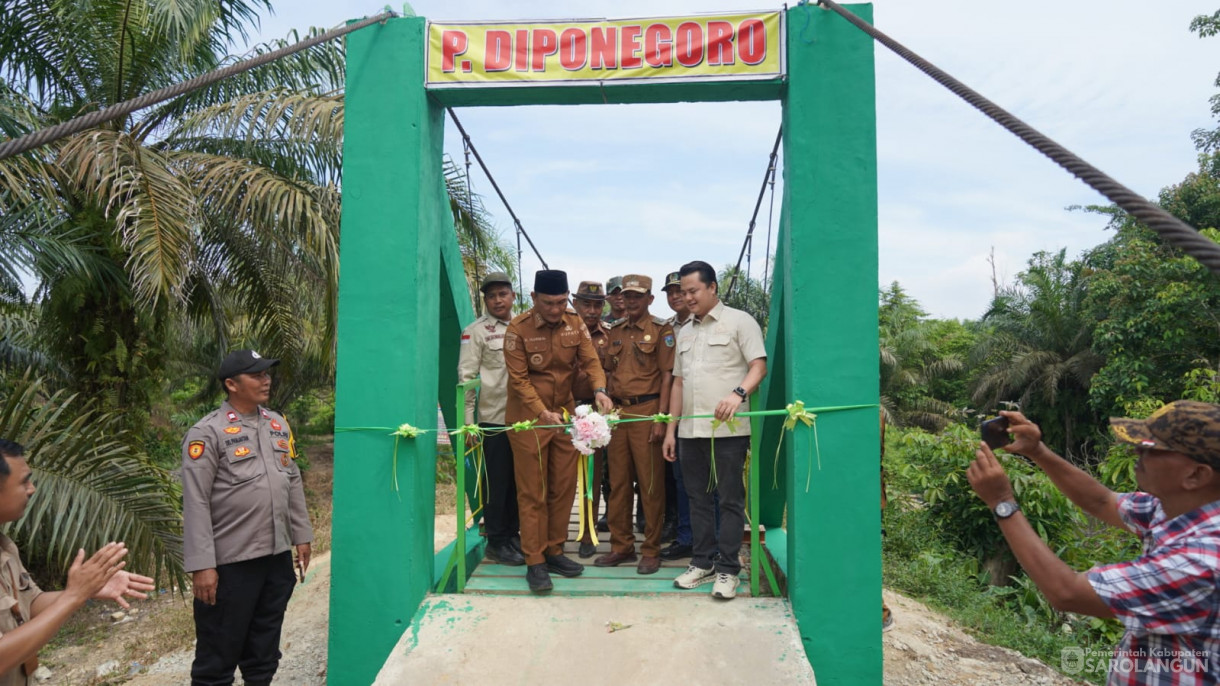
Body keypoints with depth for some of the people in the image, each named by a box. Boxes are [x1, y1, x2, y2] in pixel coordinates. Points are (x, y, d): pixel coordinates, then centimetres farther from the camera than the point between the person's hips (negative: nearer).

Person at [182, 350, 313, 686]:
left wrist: (302, 535, 12)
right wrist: (201, 565, -17)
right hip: (231, 562, -6)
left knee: (265, 649, 19)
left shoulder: (278, 424, 9)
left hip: (278, 556, 6)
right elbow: (196, 503, -13)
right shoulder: (208, 432, -10)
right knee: (218, 655, 8)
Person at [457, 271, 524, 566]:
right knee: (497, 482, 2)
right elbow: (466, 378, -6)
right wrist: (468, 423, -11)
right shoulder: (475, 331, -3)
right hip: (494, 418, -5)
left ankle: (513, 534, 26)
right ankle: (497, 543, 15)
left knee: (519, 481, 12)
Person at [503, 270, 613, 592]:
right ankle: (534, 562, 9)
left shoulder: (575, 324, -1)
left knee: (563, 488, 10)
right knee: (532, 492, 1)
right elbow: (519, 380, -15)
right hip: (528, 417, -4)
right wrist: (543, 414, -25)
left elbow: (591, 361, -6)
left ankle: (554, 551, 24)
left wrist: (599, 390, -26)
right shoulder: (518, 329, -13)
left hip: (565, 412, 5)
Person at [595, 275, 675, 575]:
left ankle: (651, 550, 11)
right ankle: (621, 545, 21)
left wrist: (660, 417, -13)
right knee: (618, 481, 9)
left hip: (646, 410, -5)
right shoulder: (615, 331, 14)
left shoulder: (661, 330, -2)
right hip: (618, 411, 5)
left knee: (650, 483, 0)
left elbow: (667, 375, -6)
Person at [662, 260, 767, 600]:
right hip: (690, 430, 6)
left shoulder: (739, 321, 0)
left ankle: (727, 569, 8)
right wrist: (670, 429, 14)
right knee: (698, 497, 11)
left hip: (727, 429, -6)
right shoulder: (685, 333, 18)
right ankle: (702, 562, 22)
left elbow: (759, 366, -8)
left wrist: (738, 393, -28)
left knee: (730, 499, 0)